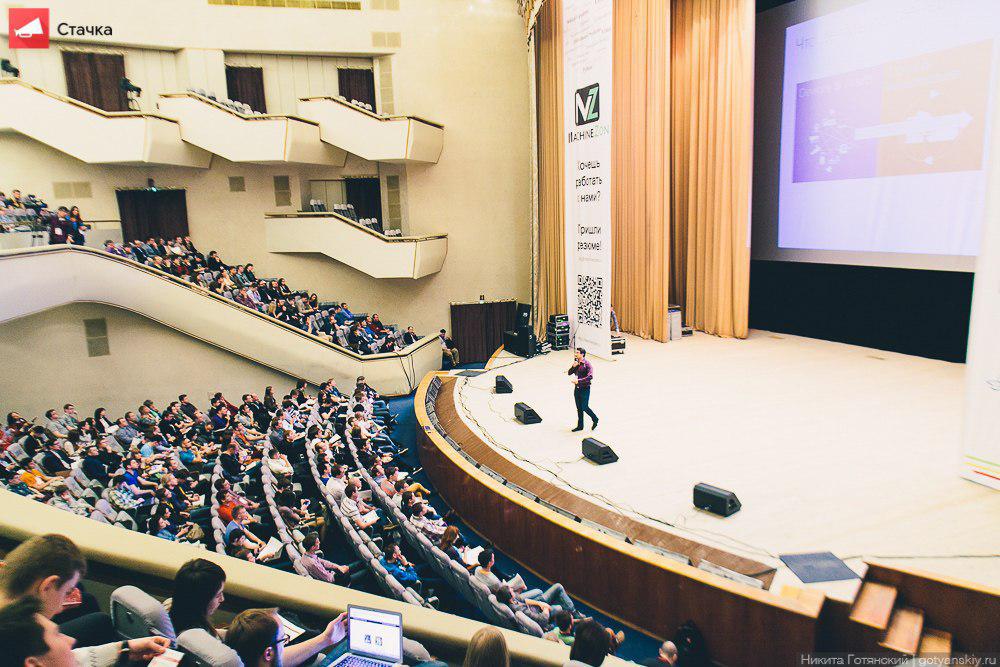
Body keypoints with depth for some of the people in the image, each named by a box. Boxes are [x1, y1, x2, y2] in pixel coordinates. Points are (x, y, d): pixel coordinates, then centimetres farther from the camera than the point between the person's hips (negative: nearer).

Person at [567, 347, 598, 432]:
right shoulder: (576, 363, 6)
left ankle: (595, 419, 23)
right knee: (579, 408, 13)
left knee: (584, 407, -2)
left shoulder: (587, 364, -16)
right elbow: (569, 373, 7)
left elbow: (590, 377, -25)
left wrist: (578, 381, -27)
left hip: (585, 389, -7)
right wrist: (573, 366, -11)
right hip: (577, 388, 7)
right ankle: (580, 426, 23)